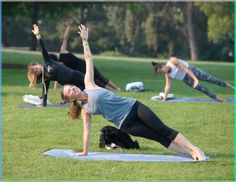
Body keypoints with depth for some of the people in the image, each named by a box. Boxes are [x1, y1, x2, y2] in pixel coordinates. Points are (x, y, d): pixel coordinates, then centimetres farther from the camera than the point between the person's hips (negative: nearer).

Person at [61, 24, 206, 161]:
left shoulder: (89, 85, 9)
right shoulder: (85, 110, 4)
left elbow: (88, 59, 8)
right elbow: (87, 131, 9)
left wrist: (85, 41, 8)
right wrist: (85, 152, 9)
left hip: (133, 106, 2)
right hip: (126, 123, -2)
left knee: (162, 130, -7)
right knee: (160, 138, -8)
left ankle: (195, 150, -9)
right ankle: (190, 153, -9)